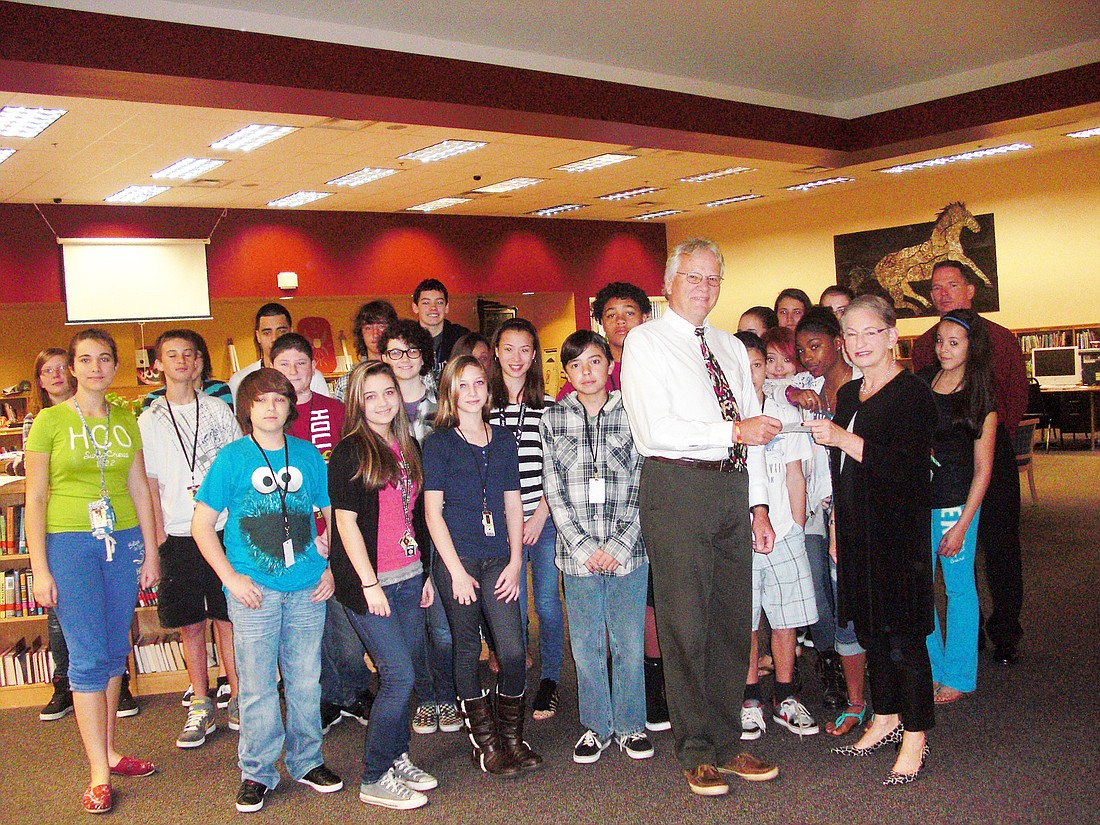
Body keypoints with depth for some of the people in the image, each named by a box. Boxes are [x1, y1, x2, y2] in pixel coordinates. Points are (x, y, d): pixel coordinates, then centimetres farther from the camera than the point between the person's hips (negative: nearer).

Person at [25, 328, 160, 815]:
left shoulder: (126, 421, 9)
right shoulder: (51, 420, -3)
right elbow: (35, 498, -3)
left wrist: (151, 552, 9)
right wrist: (40, 569, -7)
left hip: (123, 541, 4)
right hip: (69, 542, -4)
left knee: (115, 651, 10)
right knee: (88, 656, -4)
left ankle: (109, 751, 23)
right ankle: (99, 773, 4)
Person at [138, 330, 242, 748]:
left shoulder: (219, 410, 8)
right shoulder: (148, 421, 8)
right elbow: (150, 483, 5)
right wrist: (158, 534, -3)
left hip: (223, 528, 0)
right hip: (178, 534, 1)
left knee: (228, 618, 3)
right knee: (190, 623, 6)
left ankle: (238, 701, 13)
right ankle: (200, 707, 17)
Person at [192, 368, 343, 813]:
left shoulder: (307, 455, 6)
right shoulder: (232, 457, -1)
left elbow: (333, 513, 15)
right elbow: (202, 525, 1)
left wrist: (332, 568, 4)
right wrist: (231, 577, -7)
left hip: (307, 589, 2)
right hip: (254, 591, -2)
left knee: (306, 680, 11)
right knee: (257, 686, 4)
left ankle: (306, 761, 27)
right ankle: (256, 772, 20)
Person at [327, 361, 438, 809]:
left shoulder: (409, 447, 12)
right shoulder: (349, 452, -8)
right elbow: (346, 522, -11)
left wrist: (427, 573, 15)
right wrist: (369, 585, -14)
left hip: (409, 578, 6)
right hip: (369, 582, -6)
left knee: (406, 674, 11)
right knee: (399, 676, -8)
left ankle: (398, 759, 27)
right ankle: (374, 780, 5)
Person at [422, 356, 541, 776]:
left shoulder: (504, 441, 11)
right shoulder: (439, 442, 0)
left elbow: (513, 505, 13)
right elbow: (433, 511, -4)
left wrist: (515, 561, 4)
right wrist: (456, 571, -8)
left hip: (497, 559, 3)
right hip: (456, 558, -3)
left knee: (513, 650, -4)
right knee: (468, 650, 4)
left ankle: (512, 738, 15)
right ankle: (484, 742, 18)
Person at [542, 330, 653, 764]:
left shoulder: (632, 414, 2)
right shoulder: (553, 418, 4)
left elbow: (644, 487, -1)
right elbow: (554, 490, 1)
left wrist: (619, 545, -9)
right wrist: (582, 546, -7)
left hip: (629, 550, -1)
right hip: (577, 552, 1)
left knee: (629, 643, 6)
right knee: (586, 645, 8)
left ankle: (630, 726, 22)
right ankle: (595, 726, 24)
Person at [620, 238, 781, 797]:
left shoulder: (731, 348, 19)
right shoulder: (645, 342, -2)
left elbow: (754, 432, 17)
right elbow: (655, 430, -14)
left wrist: (758, 505, 11)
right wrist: (733, 431, -14)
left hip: (733, 487, 7)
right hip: (678, 485, -6)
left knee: (733, 619, 11)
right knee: (685, 624, -1)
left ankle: (726, 744, 24)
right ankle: (697, 753, 13)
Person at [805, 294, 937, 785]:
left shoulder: (913, 394, -9)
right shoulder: (848, 394, 14)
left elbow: (903, 466, -19)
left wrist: (843, 438, -22)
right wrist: (837, 532, 16)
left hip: (898, 533, -7)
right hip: (856, 532, 7)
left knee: (901, 632, -2)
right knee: (870, 629, 13)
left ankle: (914, 738, 9)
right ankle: (885, 719, 28)